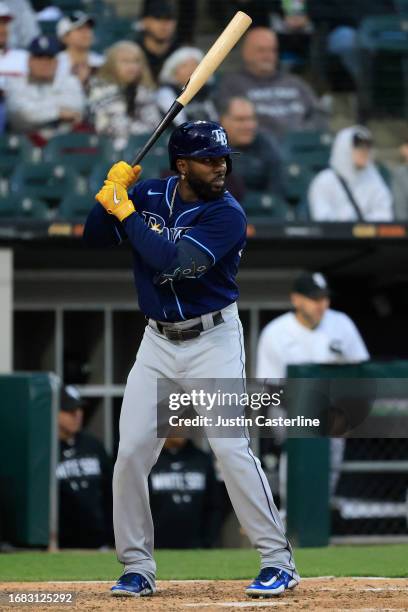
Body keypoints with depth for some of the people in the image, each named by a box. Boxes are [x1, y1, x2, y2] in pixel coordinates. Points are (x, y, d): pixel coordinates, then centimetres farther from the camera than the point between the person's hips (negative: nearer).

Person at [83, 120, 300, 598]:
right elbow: (94, 239, 2)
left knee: (231, 447, -14)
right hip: (158, 342, 5)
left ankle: (278, 561, -7)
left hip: (213, 339, -5)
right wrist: (111, 191, -14)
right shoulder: (148, 195, -1)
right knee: (131, 452, 1)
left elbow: (171, 260, -28)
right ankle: (137, 568, 12)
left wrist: (125, 211, -21)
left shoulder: (226, 214, -17)